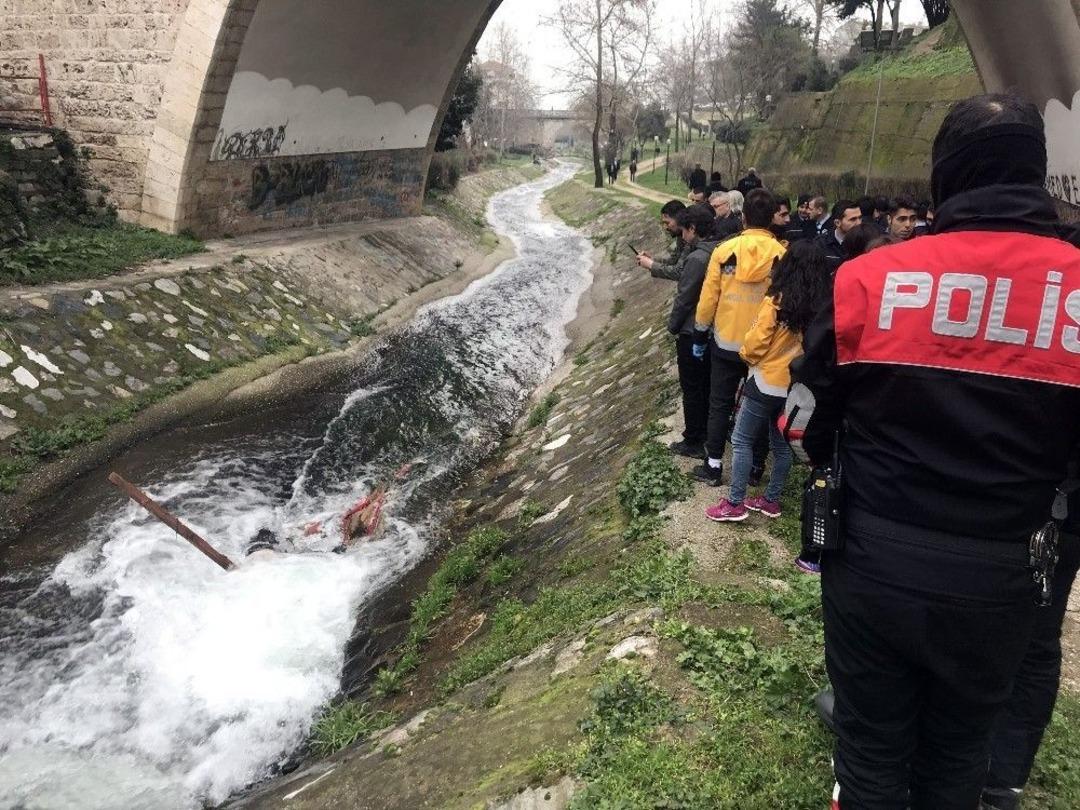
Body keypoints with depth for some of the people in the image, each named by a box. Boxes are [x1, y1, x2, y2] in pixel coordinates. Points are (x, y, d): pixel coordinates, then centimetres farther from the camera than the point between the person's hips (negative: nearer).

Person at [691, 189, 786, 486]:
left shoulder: (724, 250, -9)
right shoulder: (782, 255, -12)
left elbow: (708, 298, -4)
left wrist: (700, 336, 8)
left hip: (726, 344, 0)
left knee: (720, 405, 12)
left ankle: (714, 466, 17)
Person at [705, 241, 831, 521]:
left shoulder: (777, 301, -17)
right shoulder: (826, 306, -4)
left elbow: (755, 344, -13)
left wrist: (746, 355, 7)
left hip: (767, 382, -5)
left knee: (742, 440, 5)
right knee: (782, 444, 17)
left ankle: (735, 503, 7)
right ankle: (771, 500, 26)